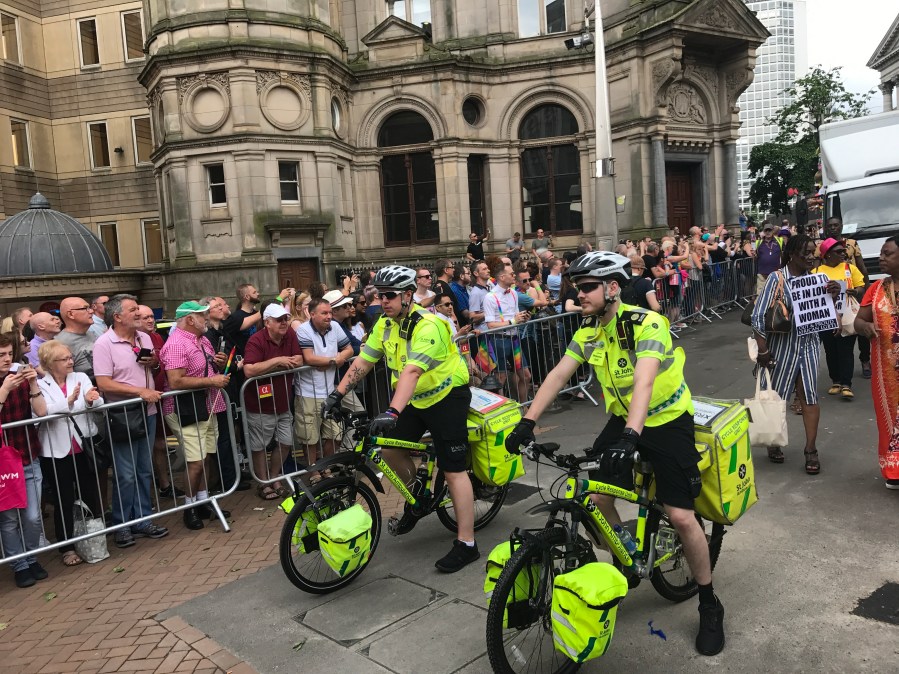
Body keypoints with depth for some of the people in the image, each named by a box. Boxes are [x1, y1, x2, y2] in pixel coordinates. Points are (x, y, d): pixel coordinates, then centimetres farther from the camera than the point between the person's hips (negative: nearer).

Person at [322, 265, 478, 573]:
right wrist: (337, 394, -9)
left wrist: (392, 412, -49)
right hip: (415, 398, 8)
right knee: (389, 447, -2)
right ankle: (416, 492, 27)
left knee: (453, 470, -7)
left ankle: (466, 544, 1)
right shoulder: (385, 325, -1)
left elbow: (411, 371, -39)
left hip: (447, 396, -7)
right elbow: (362, 362, 0)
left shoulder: (427, 326, -27)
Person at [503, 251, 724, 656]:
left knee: (680, 516, -8)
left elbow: (644, 382, -37)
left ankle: (710, 607, 14)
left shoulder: (646, 324, -24)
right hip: (622, 419, 6)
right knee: (594, 496, -6)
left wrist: (630, 435, -50)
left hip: (667, 421, -6)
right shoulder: (589, 332, -3)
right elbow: (557, 377, -7)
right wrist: (527, 422, -16)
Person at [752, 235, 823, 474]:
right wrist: (762, 351, -16)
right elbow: (759, 317, -14)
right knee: (776, 396, 9)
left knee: (810, 395, 3)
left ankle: (811, 449, 13)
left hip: (809, 344, 4)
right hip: (782, 345, -3)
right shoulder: (777, 278, -12)